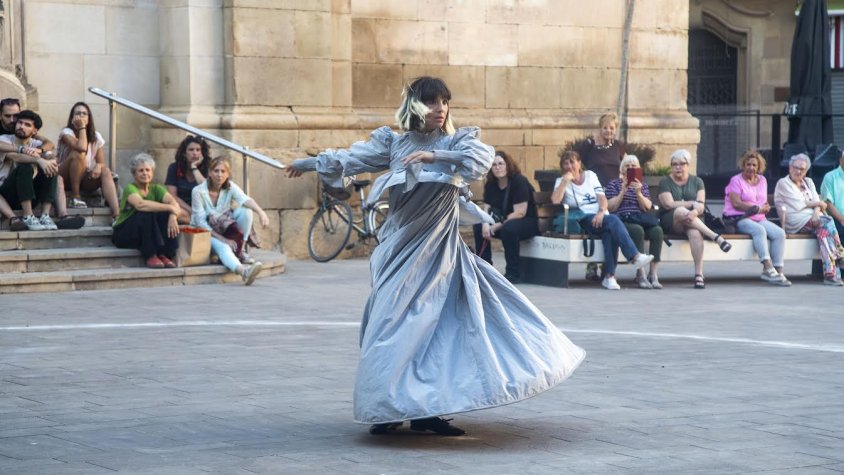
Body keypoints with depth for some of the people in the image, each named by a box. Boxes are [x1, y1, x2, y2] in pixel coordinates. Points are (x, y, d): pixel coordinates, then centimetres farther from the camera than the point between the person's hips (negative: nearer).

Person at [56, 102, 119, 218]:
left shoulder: (96, 136, 6)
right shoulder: (67, 133, -10)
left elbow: (101, 161, 2)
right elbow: (82, 148, -29)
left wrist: (99, 166, -22)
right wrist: (82, 127, -20)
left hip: (86, 178, 4)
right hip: (66, 178, -4)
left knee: (105, 171, -26)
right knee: (78, 154, -31)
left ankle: (117, 214, -45)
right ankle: (75, 197, -23)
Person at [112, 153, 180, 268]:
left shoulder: (156, 189, 4)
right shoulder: (130, 188, -12)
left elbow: (173, 202, -14)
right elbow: (140, 204, -34)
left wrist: (173, 216, -37)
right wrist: (169, 208, -33)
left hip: (149, 235, 5)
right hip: (124, 235, -5)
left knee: (165, 214, -20)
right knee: (146, 213, -31)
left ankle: (164, 254, -21)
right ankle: (150, 256, -28)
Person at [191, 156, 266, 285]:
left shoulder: (230, 187, -6)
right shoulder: (198, 191, -16)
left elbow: (245, 199, -28)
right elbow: (201, 222, -17)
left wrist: (260, 212, -49)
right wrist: (222, 239, -26)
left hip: (225, 230, 4)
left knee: (246, 210, -19)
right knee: (222, 247, -37)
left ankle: (239, 251, -11)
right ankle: (243, 271, -64)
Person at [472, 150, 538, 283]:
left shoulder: (519, 181, -18)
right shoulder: (490, 184, 3)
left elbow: (519, 213, -22)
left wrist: (498, 226, -23)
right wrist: (486, 224, -20)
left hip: (528, 223, -7)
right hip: (505, 220, 7)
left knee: (508, 229, -37)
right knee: (478, 226, -11)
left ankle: (513, 273, -26)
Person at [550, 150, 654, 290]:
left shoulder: (590, 175, 20)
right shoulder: (561, 182, 12)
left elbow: (602, 197, 8)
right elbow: (555, 200, -9)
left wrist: (601, 212, -12)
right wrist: (566, 180, -10)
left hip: (600, 218, 3)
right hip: (583, 220, -3)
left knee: (610, 231, -35)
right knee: (613, 220, -32)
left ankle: (609, 276, -38)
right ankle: (635, 256, -43)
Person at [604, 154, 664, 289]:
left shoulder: (642, 185, 24)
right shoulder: (614, 184, 15)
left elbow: (647, 207, 7)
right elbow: (610, 207, 2)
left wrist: (638, 193, -9)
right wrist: (623, 191, -6)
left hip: (641, 219, 3)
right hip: (622, 220, -3)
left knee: (657, 231, -30)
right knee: (637, 230, -37)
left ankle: (653, 274, -31)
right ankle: (641, 275, -37)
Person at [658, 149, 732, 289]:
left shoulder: (697, 182, 15)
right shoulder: (665, 182, 9)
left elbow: (701, 206, 0)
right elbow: (669, 204, -8)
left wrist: (695, 212, -24)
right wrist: (692, 203, -4)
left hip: (693, 220, 1)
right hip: (669, 222, -1)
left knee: (695, 232, -36)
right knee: (681, 212, -37)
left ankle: (699, 275, -44)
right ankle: (716, 237, -38)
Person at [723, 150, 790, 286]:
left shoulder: (762, 180, 20)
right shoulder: (736, 180, 1)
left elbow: (765, 203, 21)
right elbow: (736, 203, -11)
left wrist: (766, 207, -5)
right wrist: (757, 208, -10)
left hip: (759, 219, 6)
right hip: (739, 219, -6)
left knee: (780, 233, -19)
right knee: (759, 230, -36)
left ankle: (778, 270, -24)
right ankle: (768, 267, -44)